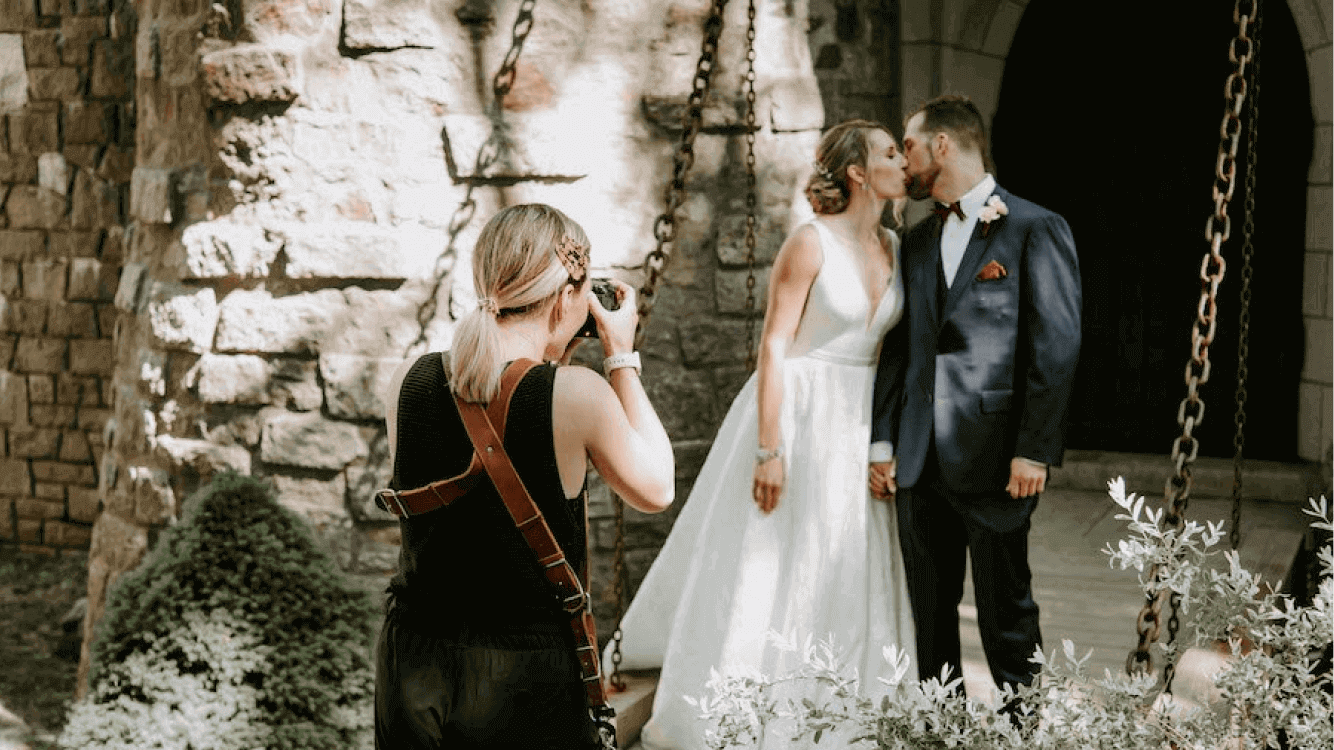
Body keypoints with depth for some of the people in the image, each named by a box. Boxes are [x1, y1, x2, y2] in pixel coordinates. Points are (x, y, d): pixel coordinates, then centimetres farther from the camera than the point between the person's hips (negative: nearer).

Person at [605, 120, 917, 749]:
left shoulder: (894, 249, 7)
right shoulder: (811, 243, -13)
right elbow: (774, 345, -15)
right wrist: (770, 450, -19)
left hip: (858, 428, 7)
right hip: (797, 414, -7)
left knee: (843, 574, 11)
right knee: (764, 574, 0)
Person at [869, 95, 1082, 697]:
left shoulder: (1036, 230, -3)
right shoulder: (917, 243, 16)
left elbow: (1057, 348, -8)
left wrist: (1035, 451, -14)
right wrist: (882, 442, 7)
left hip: (994, 459, -6)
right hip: (920, 461, 6)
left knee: (1006, 613, 0)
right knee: (930, 614, 11)